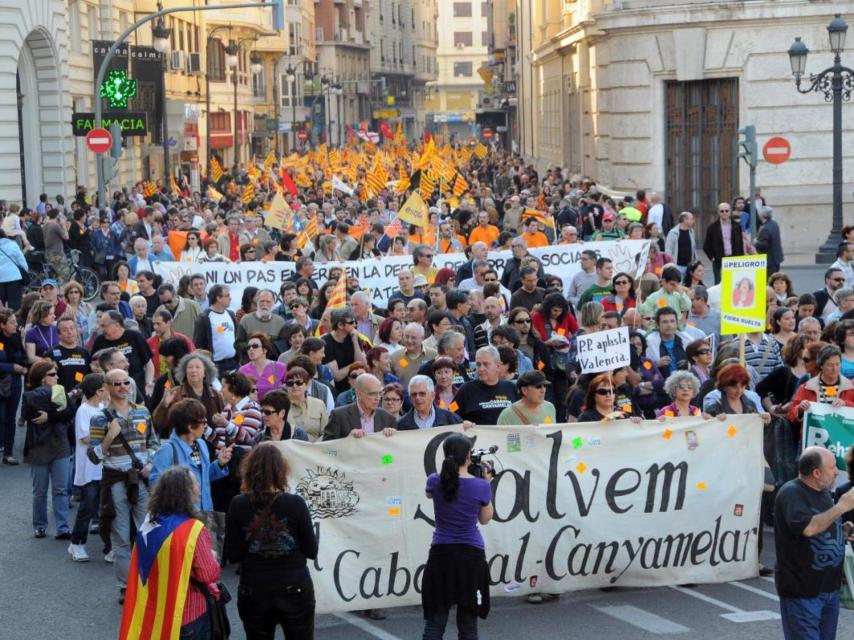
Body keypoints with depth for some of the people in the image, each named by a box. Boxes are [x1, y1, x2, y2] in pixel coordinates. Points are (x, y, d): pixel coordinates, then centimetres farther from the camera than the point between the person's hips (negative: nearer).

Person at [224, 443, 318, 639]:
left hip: (253, 592, 1)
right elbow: (311, 551, -4)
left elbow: (232, 555, -5)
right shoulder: (295, 503, -11)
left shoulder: (238, 505, -8)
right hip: (294, 589, -1)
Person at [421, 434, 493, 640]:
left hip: (441, 554, 1)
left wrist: (452, 469, 19)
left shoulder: (435, 481, -5)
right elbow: (485, 519, 7)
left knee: (434, 623, 3)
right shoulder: (481, 486, -9)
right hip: (471, 555, -1)